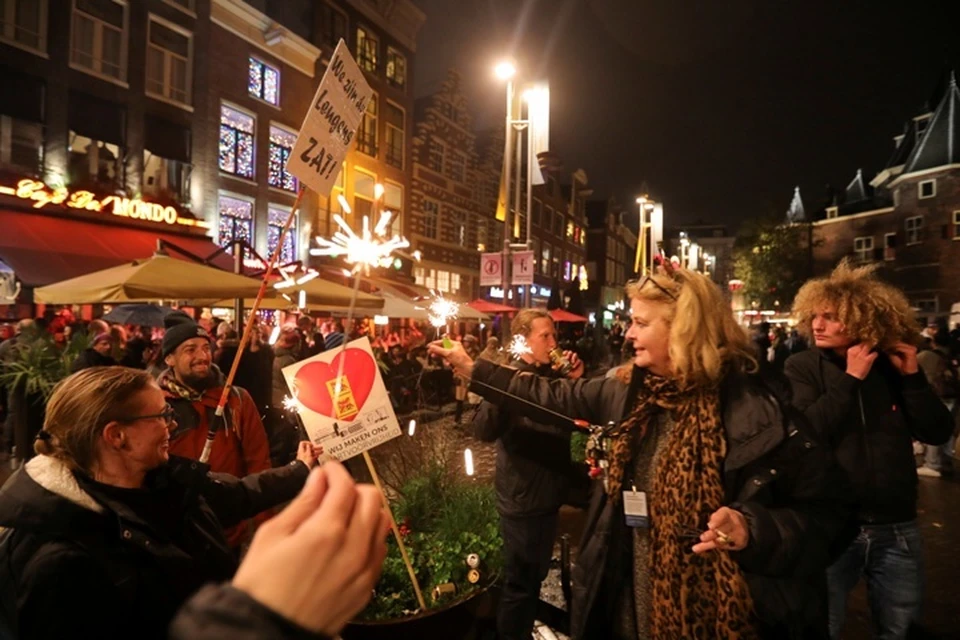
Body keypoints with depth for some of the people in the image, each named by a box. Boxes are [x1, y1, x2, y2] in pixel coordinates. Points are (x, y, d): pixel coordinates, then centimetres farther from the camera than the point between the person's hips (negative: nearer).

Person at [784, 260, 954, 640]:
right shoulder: (803, 367, -8)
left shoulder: (892, 367, 1)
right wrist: (850, 379, -21)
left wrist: (913, 377, -13)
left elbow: (938, 434, -2)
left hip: (896, 528, 3)